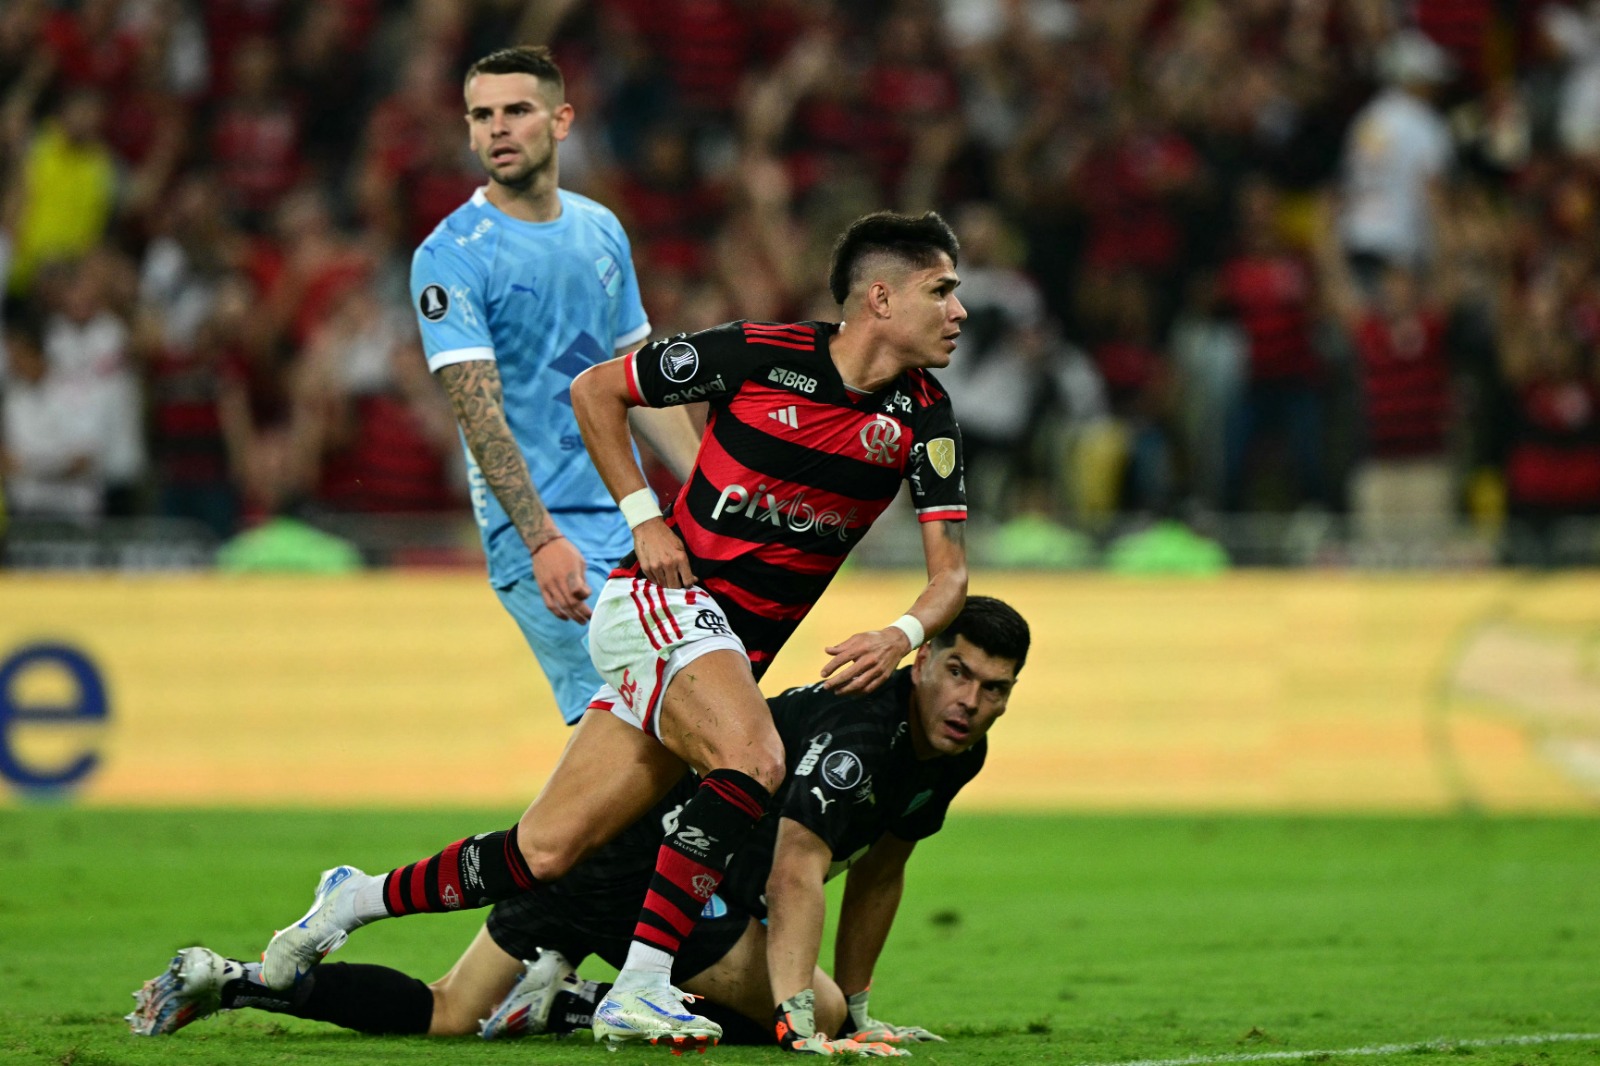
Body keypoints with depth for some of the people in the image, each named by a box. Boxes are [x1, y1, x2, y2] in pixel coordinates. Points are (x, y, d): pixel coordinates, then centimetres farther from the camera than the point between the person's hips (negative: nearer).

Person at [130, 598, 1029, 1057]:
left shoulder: (960, 753, 5)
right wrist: (803, 1024, -44)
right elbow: (794, 873, -36)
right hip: (638, 855, -8)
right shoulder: (854, 732, -25)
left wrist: (856, 1006, 20)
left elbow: (880, 867, 20)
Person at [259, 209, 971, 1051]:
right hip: (665, 599, -5)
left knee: (547, 853, 2)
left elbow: (949, 569, 2)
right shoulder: (761, 353, -10)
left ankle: (355, 900, 21)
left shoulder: (923, 418, 1)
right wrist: (644, 518, -6)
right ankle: (640, 986, -33)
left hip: (736, 653, 5)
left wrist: (902, 635, -19)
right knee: (752, 761, -33)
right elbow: (595, 389, 3)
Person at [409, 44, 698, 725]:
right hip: (537, 535, -7)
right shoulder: (450, 256, -9)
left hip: (631, 522, 7)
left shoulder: (601, 231, 11)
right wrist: (543, 539, -26)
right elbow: (479, 412, -16)